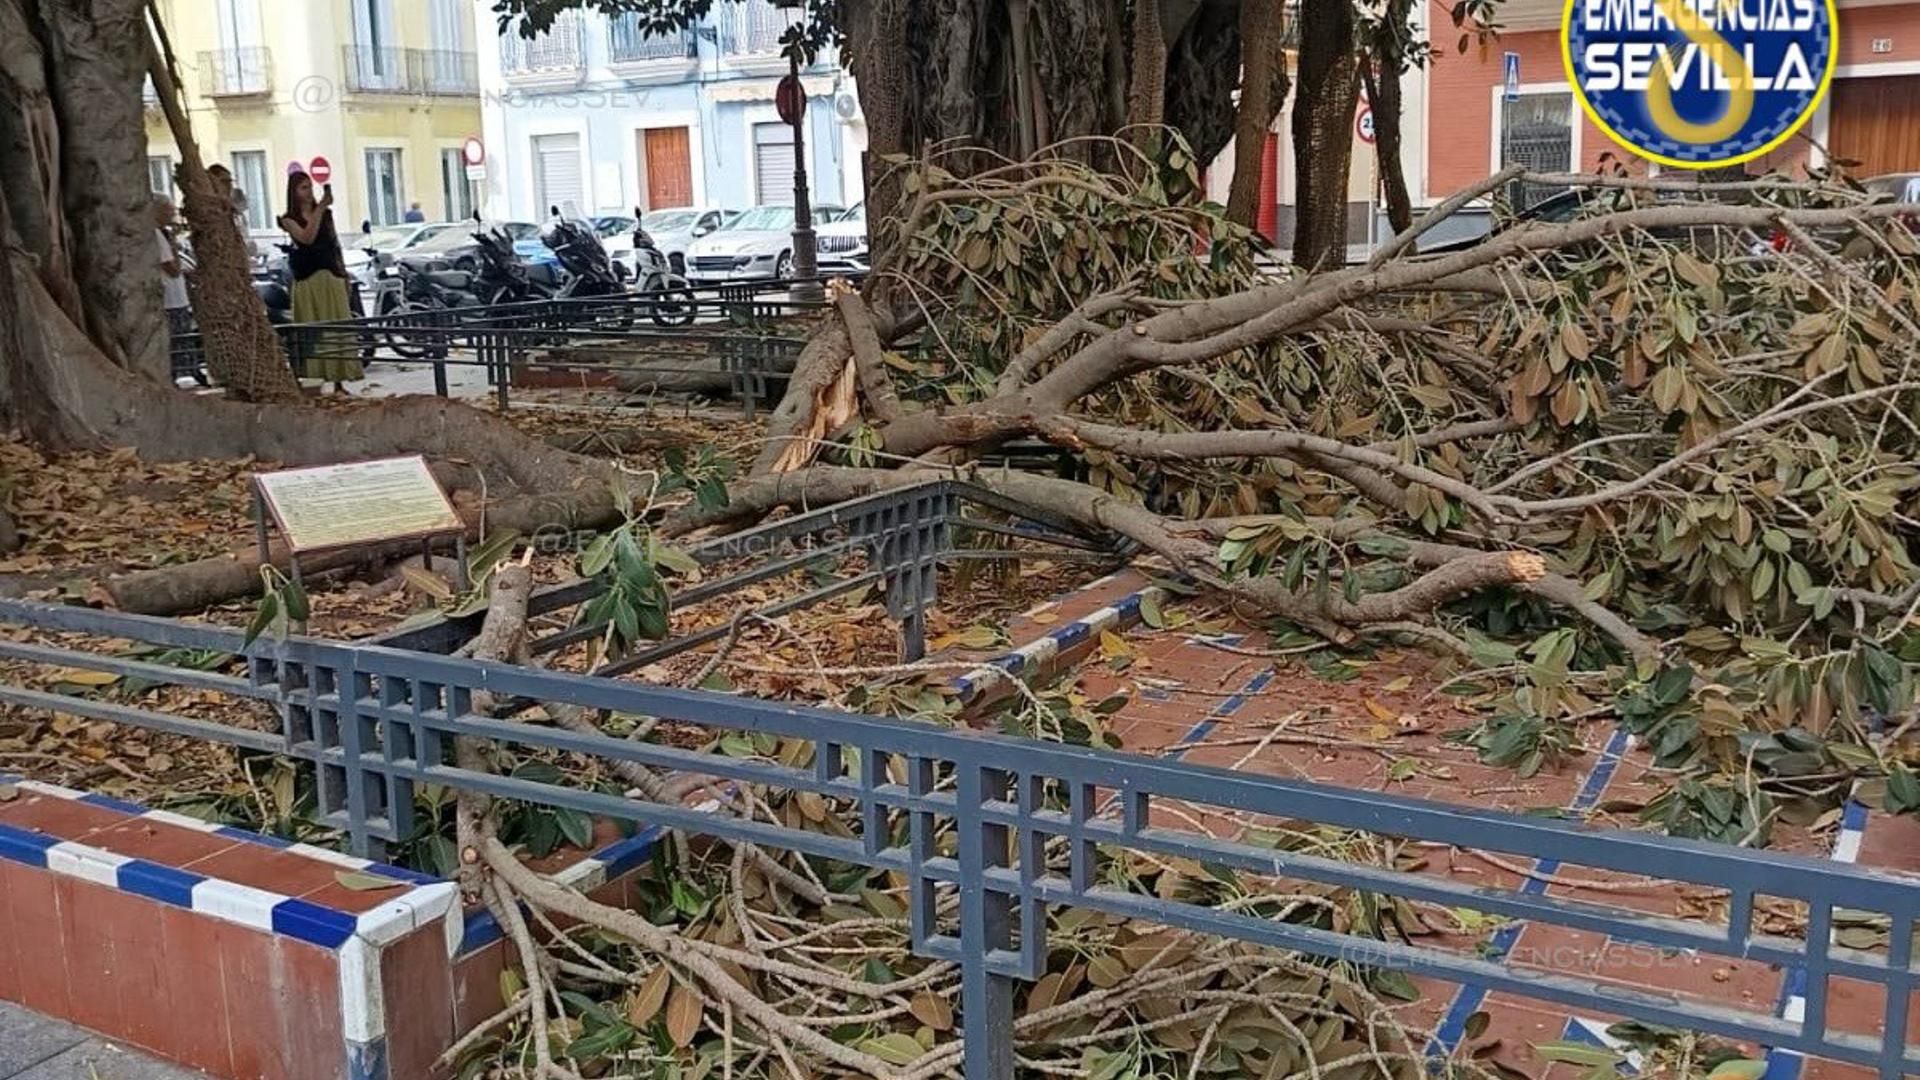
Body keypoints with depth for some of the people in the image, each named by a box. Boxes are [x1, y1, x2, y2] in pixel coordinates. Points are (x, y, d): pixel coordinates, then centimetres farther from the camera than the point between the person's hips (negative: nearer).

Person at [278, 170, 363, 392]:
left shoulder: (326, 214, 12)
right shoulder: (289, 219, 0)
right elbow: (307, 238, -18)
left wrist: (344, 274, 13)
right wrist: (320, 209, -20)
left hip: (332, 277, 4)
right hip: (307, 281, -4)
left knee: (338, 330, 2)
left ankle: (339, 381, 7)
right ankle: (313, 381, -4)